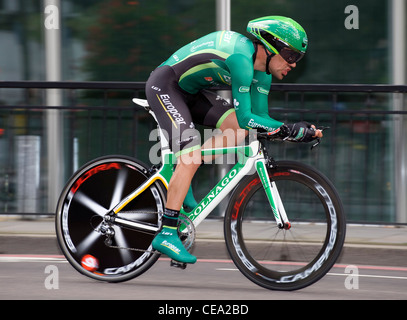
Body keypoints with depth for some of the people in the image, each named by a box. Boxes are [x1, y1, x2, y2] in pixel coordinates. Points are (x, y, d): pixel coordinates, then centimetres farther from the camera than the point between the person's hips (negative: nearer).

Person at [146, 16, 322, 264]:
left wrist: (300, 132, -11)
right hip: (165, 86, -9)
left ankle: (180, 180, 0)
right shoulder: (242, 58, -29)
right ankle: (166, 234, -19)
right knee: (191, 157, -20)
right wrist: (286, 129, -32)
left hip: (190, 91, 9)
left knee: (239, 131, -7)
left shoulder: (262, 71, 0)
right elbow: (245, 116, -31)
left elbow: (260, 118, 3)